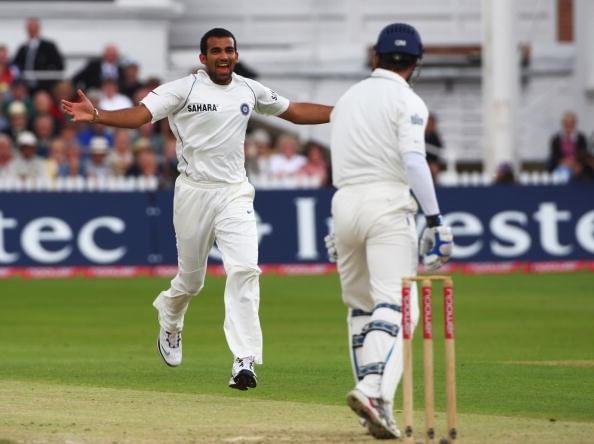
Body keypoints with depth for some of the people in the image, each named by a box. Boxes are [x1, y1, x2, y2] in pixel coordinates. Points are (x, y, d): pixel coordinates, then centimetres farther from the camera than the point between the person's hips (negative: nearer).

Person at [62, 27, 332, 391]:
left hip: (236, 194, 2)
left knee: (244, 270, -16)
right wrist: (96, 116, -34)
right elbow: (140, 114, -17)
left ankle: (245, 361, -19)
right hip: (194, 193, -2)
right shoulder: (182, 89, -6)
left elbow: (294, 112, 19)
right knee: (191, 278, 9)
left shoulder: (250, 90, 8)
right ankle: (170, 321, 46)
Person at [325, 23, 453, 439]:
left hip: (344, 202, 6)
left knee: (360, 306, 16)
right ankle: (375, 390, -32)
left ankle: (370, 394, 11)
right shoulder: (407, 102, -2)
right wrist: (435, 220, -17)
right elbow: (414, 160, -15)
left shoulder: (348, 98, 18)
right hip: (387, 205, -6)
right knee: (396, 306, -13)